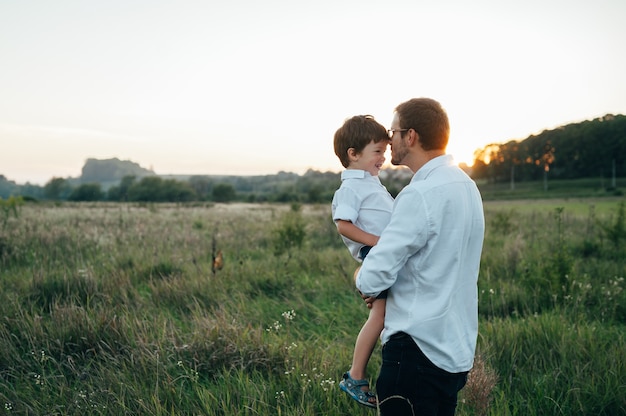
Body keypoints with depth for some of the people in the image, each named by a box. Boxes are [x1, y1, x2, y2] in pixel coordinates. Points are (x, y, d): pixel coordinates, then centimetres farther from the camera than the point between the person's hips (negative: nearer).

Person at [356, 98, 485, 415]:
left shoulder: (420, 194, -20)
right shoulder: (465, 185, 9)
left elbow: (374, 278, -21)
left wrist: (363, 280, 2)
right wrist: (381, 286, 11)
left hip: (419, 348, -9)